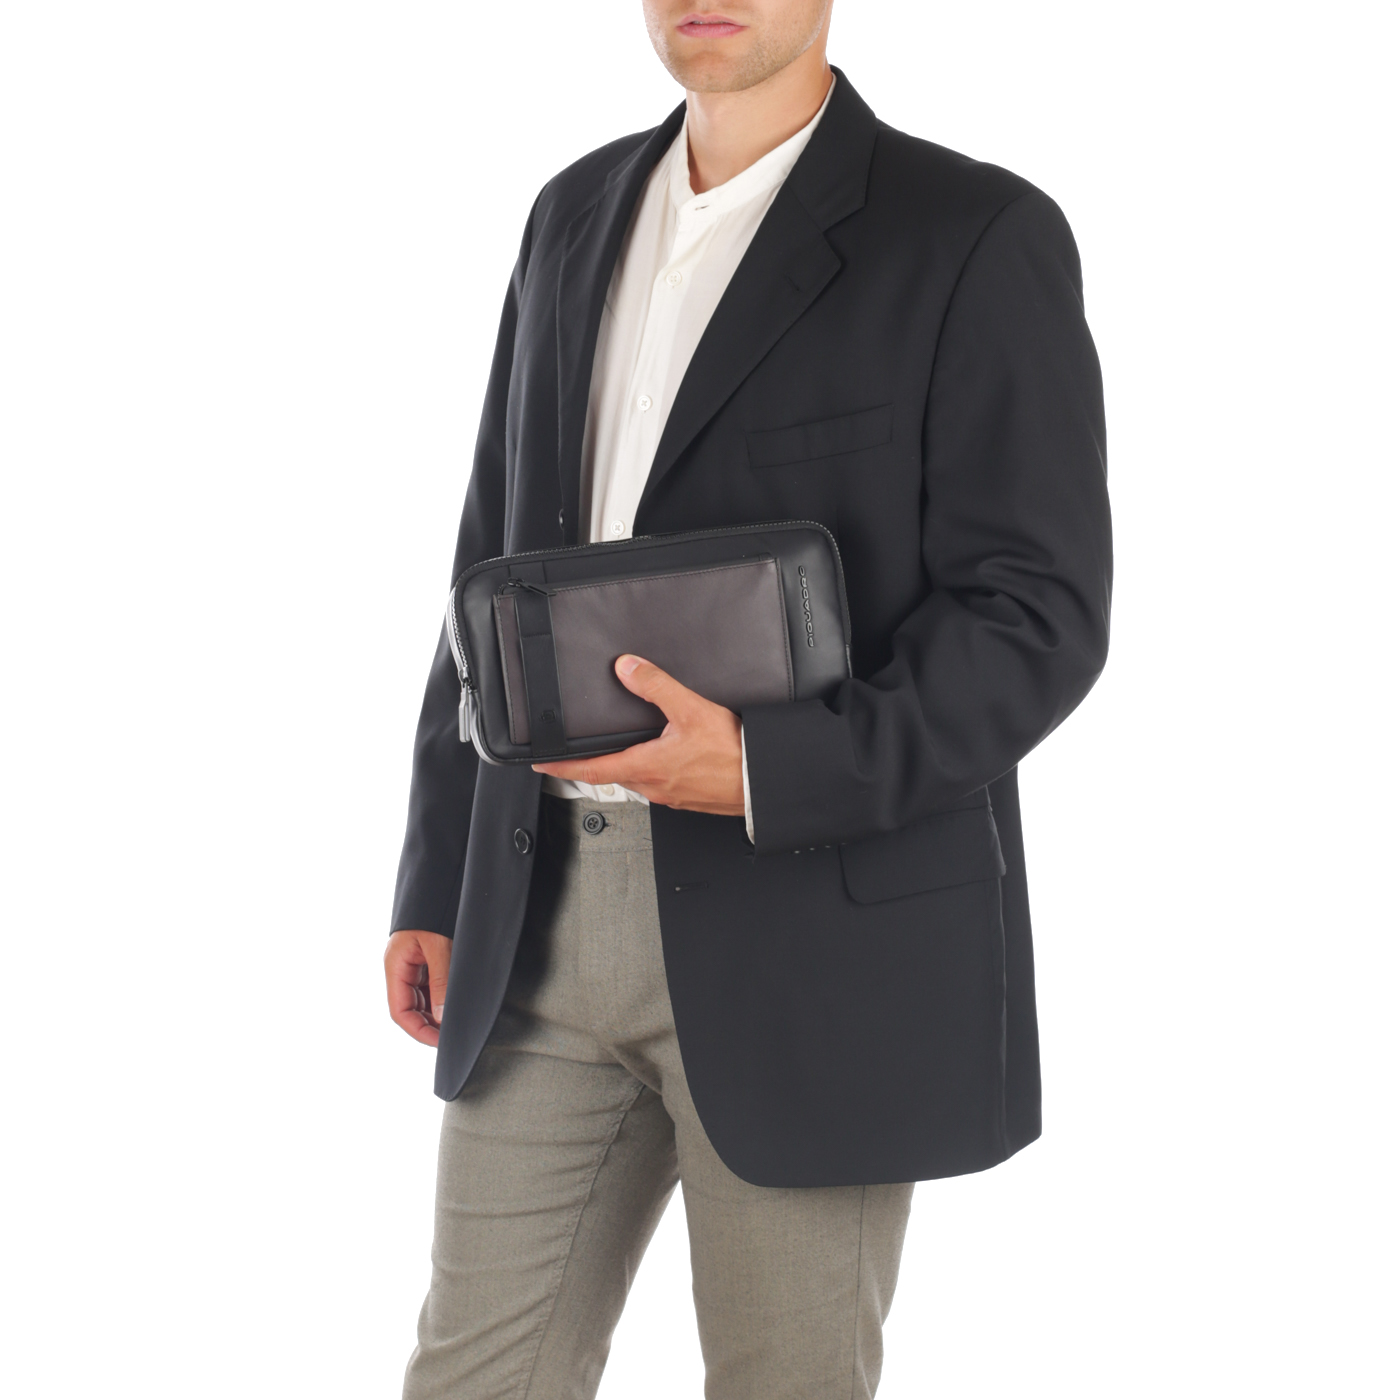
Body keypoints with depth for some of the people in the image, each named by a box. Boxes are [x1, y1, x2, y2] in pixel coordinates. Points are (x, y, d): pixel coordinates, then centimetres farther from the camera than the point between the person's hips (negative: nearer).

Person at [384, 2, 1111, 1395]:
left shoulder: (978, 238, -8)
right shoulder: (578, 217, 12)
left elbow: (1037, 615, -12)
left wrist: (768, 774, -26)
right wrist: (437, 877, 12)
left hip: (819, 929, -5)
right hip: (555, 916, 6)